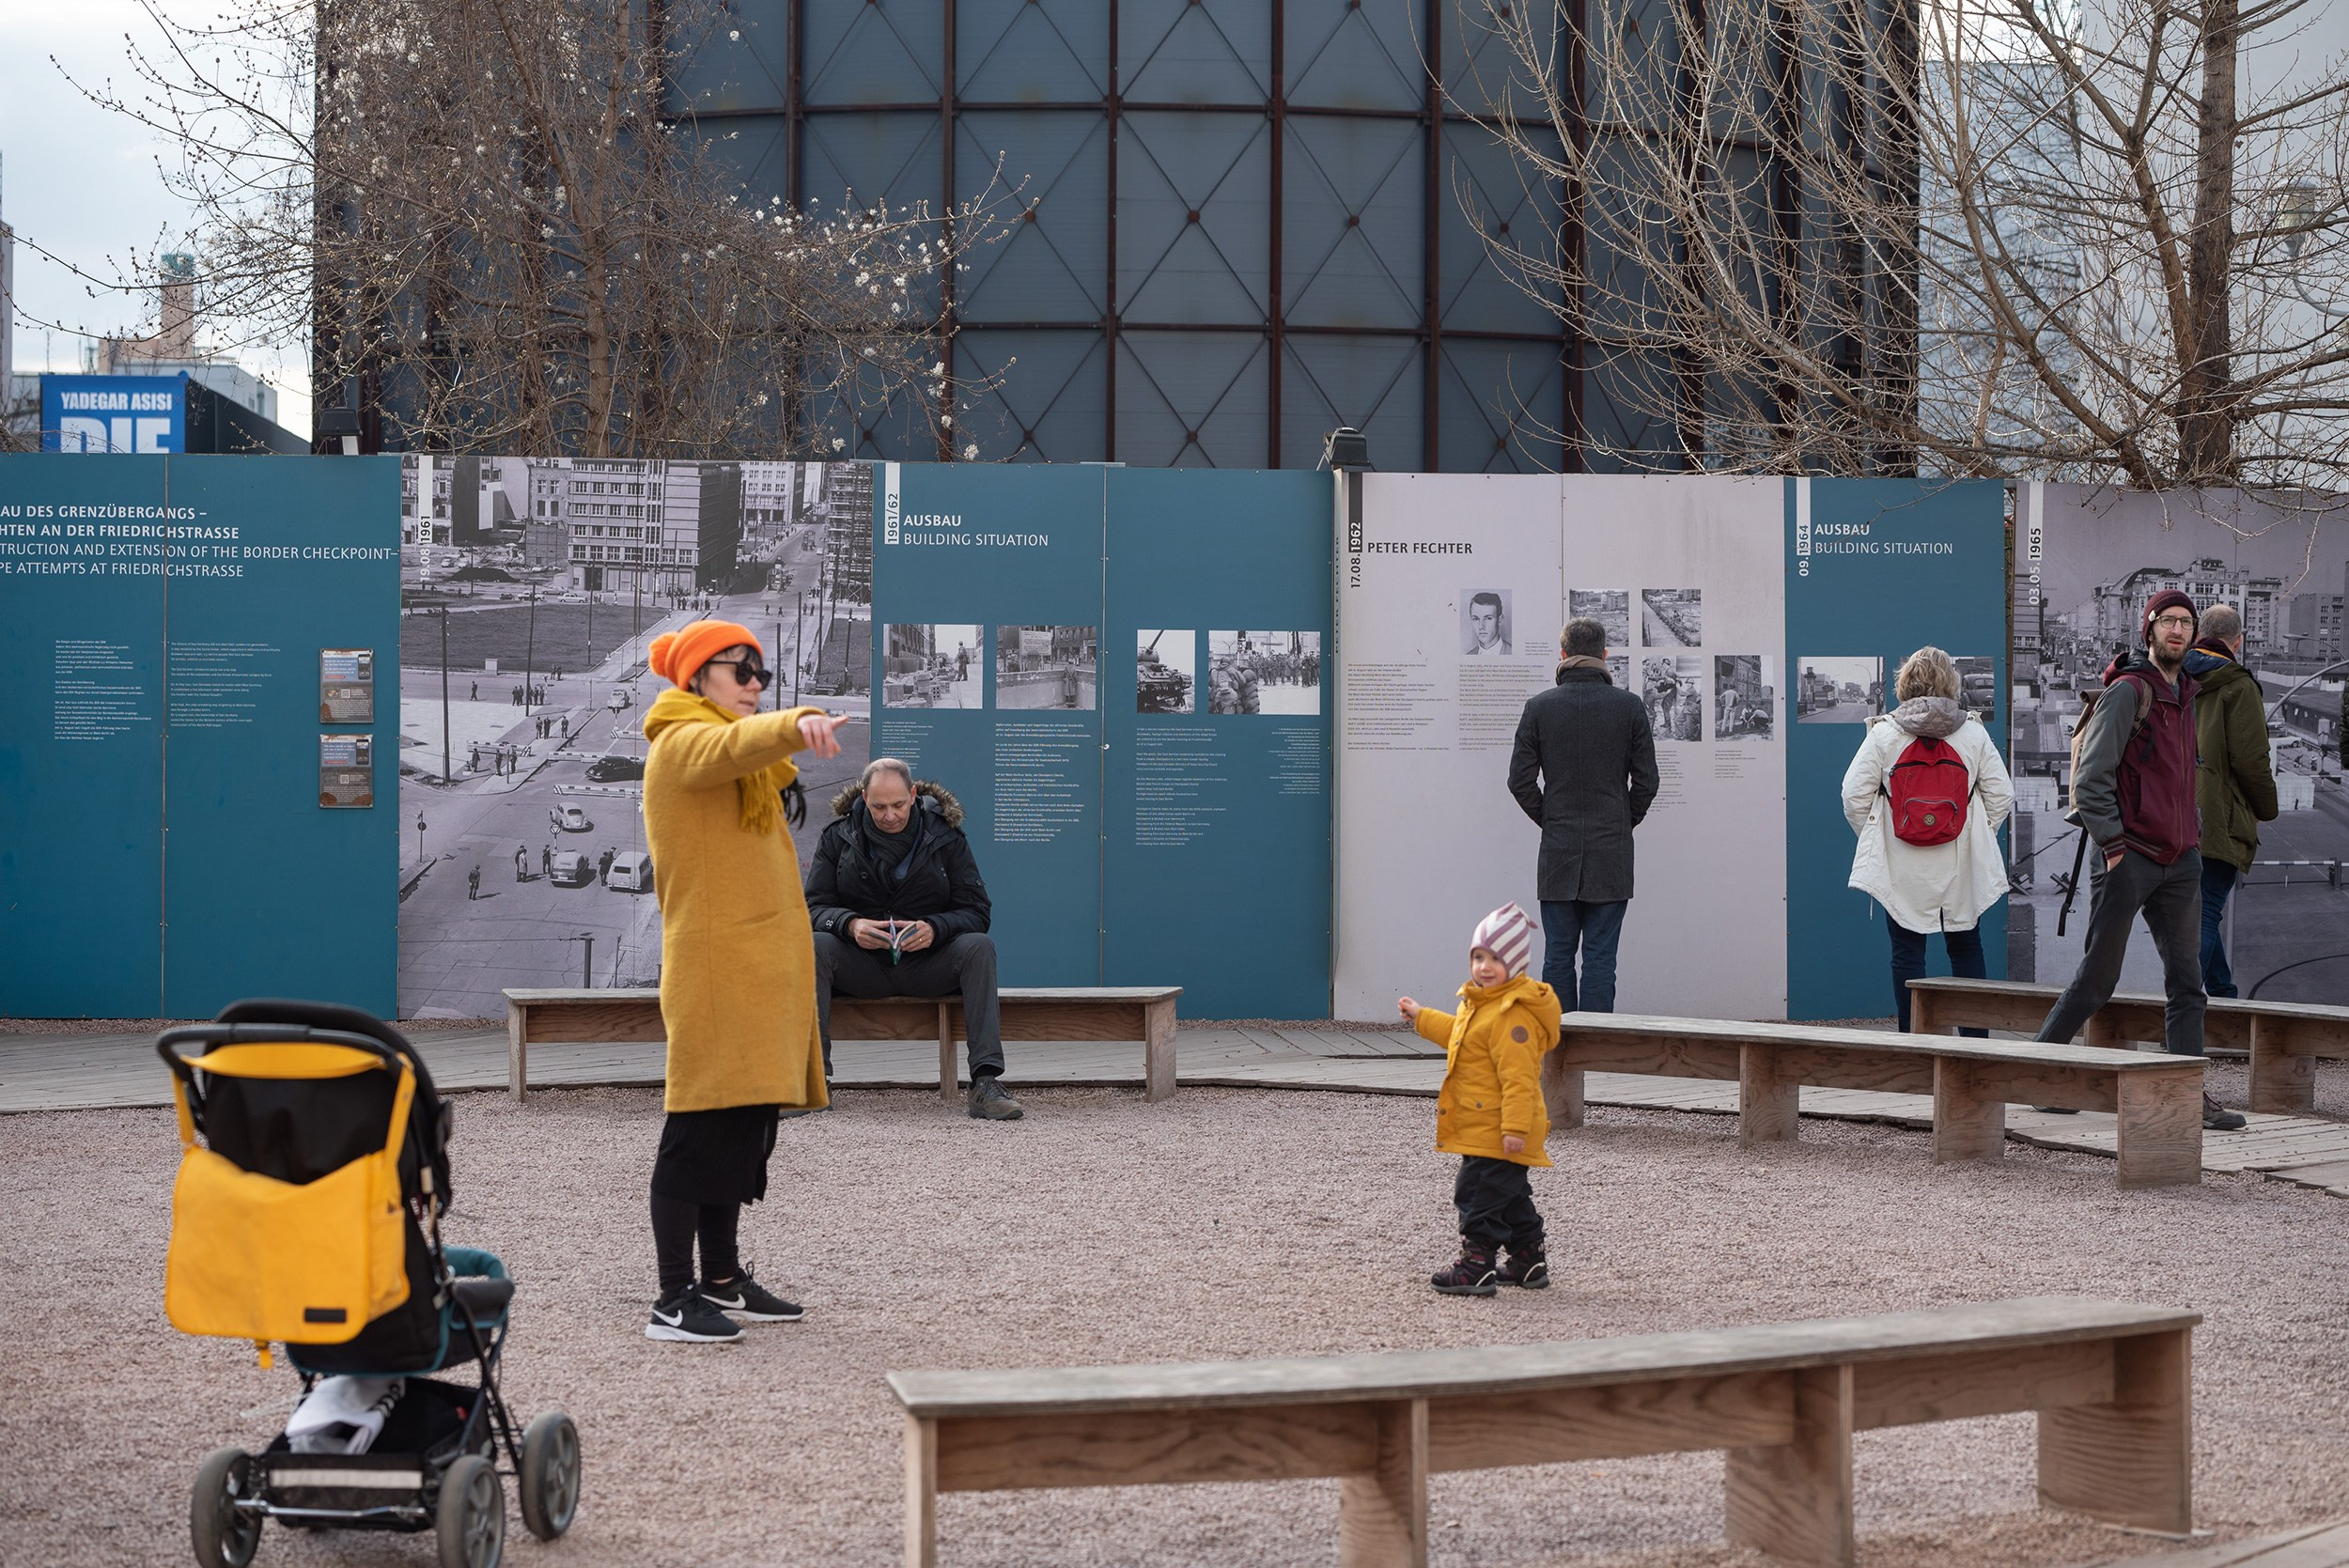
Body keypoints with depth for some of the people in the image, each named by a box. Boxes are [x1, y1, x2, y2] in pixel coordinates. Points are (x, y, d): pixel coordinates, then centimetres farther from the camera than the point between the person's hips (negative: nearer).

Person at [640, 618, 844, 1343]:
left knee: (744, 1126, 14)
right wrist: (796, 724, -49)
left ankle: (722, 1279, 24)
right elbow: (734, 746, -33)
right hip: (714, 964, -10)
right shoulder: (682, 742, -9)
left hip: (759, 964, 10)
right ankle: (674, 1300, -9)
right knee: (701, 1130, -10)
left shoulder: (739, 763, 23)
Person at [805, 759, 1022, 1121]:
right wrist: (850, 924, -25)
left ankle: (986, 1082, -36)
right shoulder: (838, 836, 2)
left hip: (928, 963, 0)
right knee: (815, 947, -30)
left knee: (979, 947, -29)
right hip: (862, 965, 0)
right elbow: (814, 906, -2)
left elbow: (977, 911, -4)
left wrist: (935, 928, -26)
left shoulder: (945, 836, 0)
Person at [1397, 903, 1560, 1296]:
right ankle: (1528, 1260, 28)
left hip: (1496, 1132, -11)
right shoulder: (1480, 1004, 13)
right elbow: (1458, 1033, 35)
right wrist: (1421, 1017, 41)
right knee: (1509, 1196, 19)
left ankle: (1477, 1263, -7)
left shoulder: (1514, 1014, -21)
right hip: (1483, 1128, 11)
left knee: (1479, 1194, -9)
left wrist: (1515, 1127, -28)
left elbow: (1518, 1076, -26)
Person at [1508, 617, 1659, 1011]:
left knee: (1558, 957, 7)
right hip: (1611, 853, 0)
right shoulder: (1629, 706, -2)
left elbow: (1520, 781, -1)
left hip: (1558, 853, 1)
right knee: (1600, 959, 1)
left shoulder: (1539, 708, -1)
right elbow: (1647, 780, -1)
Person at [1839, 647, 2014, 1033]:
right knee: (1966, 947, 11)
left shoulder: (1883, 734, -4)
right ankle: (1976, 1041, 11)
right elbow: (2001, 795, 0)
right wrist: (1977, 836, 14)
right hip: (1961, 868, 1)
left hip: (1901, 868, -1)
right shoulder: (1974, 734, -1)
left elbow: (1855, 797, -6)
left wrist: (1875, 838, 9)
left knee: (1907, 951, 4)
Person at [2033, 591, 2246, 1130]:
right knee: (2098, 978, 0)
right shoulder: (2127, 691, -10)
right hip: (2127, 858, -7)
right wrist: (2111, 844, -15)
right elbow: (2091, 776, -13)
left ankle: (2190, 1094, 2)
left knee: (2187, 981, 2)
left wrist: (2193, 837, 16)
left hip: (2180, 861, 7)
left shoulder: (2185, 693, 15)